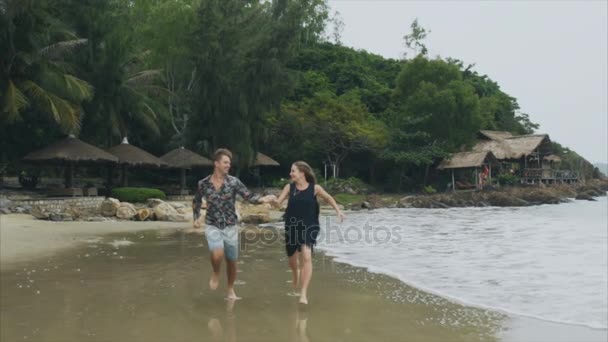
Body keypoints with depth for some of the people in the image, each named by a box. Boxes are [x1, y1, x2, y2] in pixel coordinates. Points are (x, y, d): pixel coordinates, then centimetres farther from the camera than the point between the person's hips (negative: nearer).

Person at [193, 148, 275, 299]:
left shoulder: (233, 181, -6)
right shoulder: (203, 183, -4)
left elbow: (248, 196, -13)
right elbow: (196, 201, 13)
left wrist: (263, 199, -31)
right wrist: (196, 217, 1)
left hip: (230, 227, 1)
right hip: (213, 226, -1)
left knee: (231, 261, 9)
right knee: (217, 254, -26)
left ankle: (231, 289, 32)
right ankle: (216, 274, 8)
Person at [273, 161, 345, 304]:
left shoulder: (315, 188, -6)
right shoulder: (289, 187, -2)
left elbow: (328, 198, 10)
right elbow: (278, 202, -6)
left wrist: (338, 210, 2)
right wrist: (273, 201, -29)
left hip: (309, 227, -3)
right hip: (292, 227, 3)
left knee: (306, 257, -20)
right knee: (292, 258, 17)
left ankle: (303, 293, -16)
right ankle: (295, 276, 53)